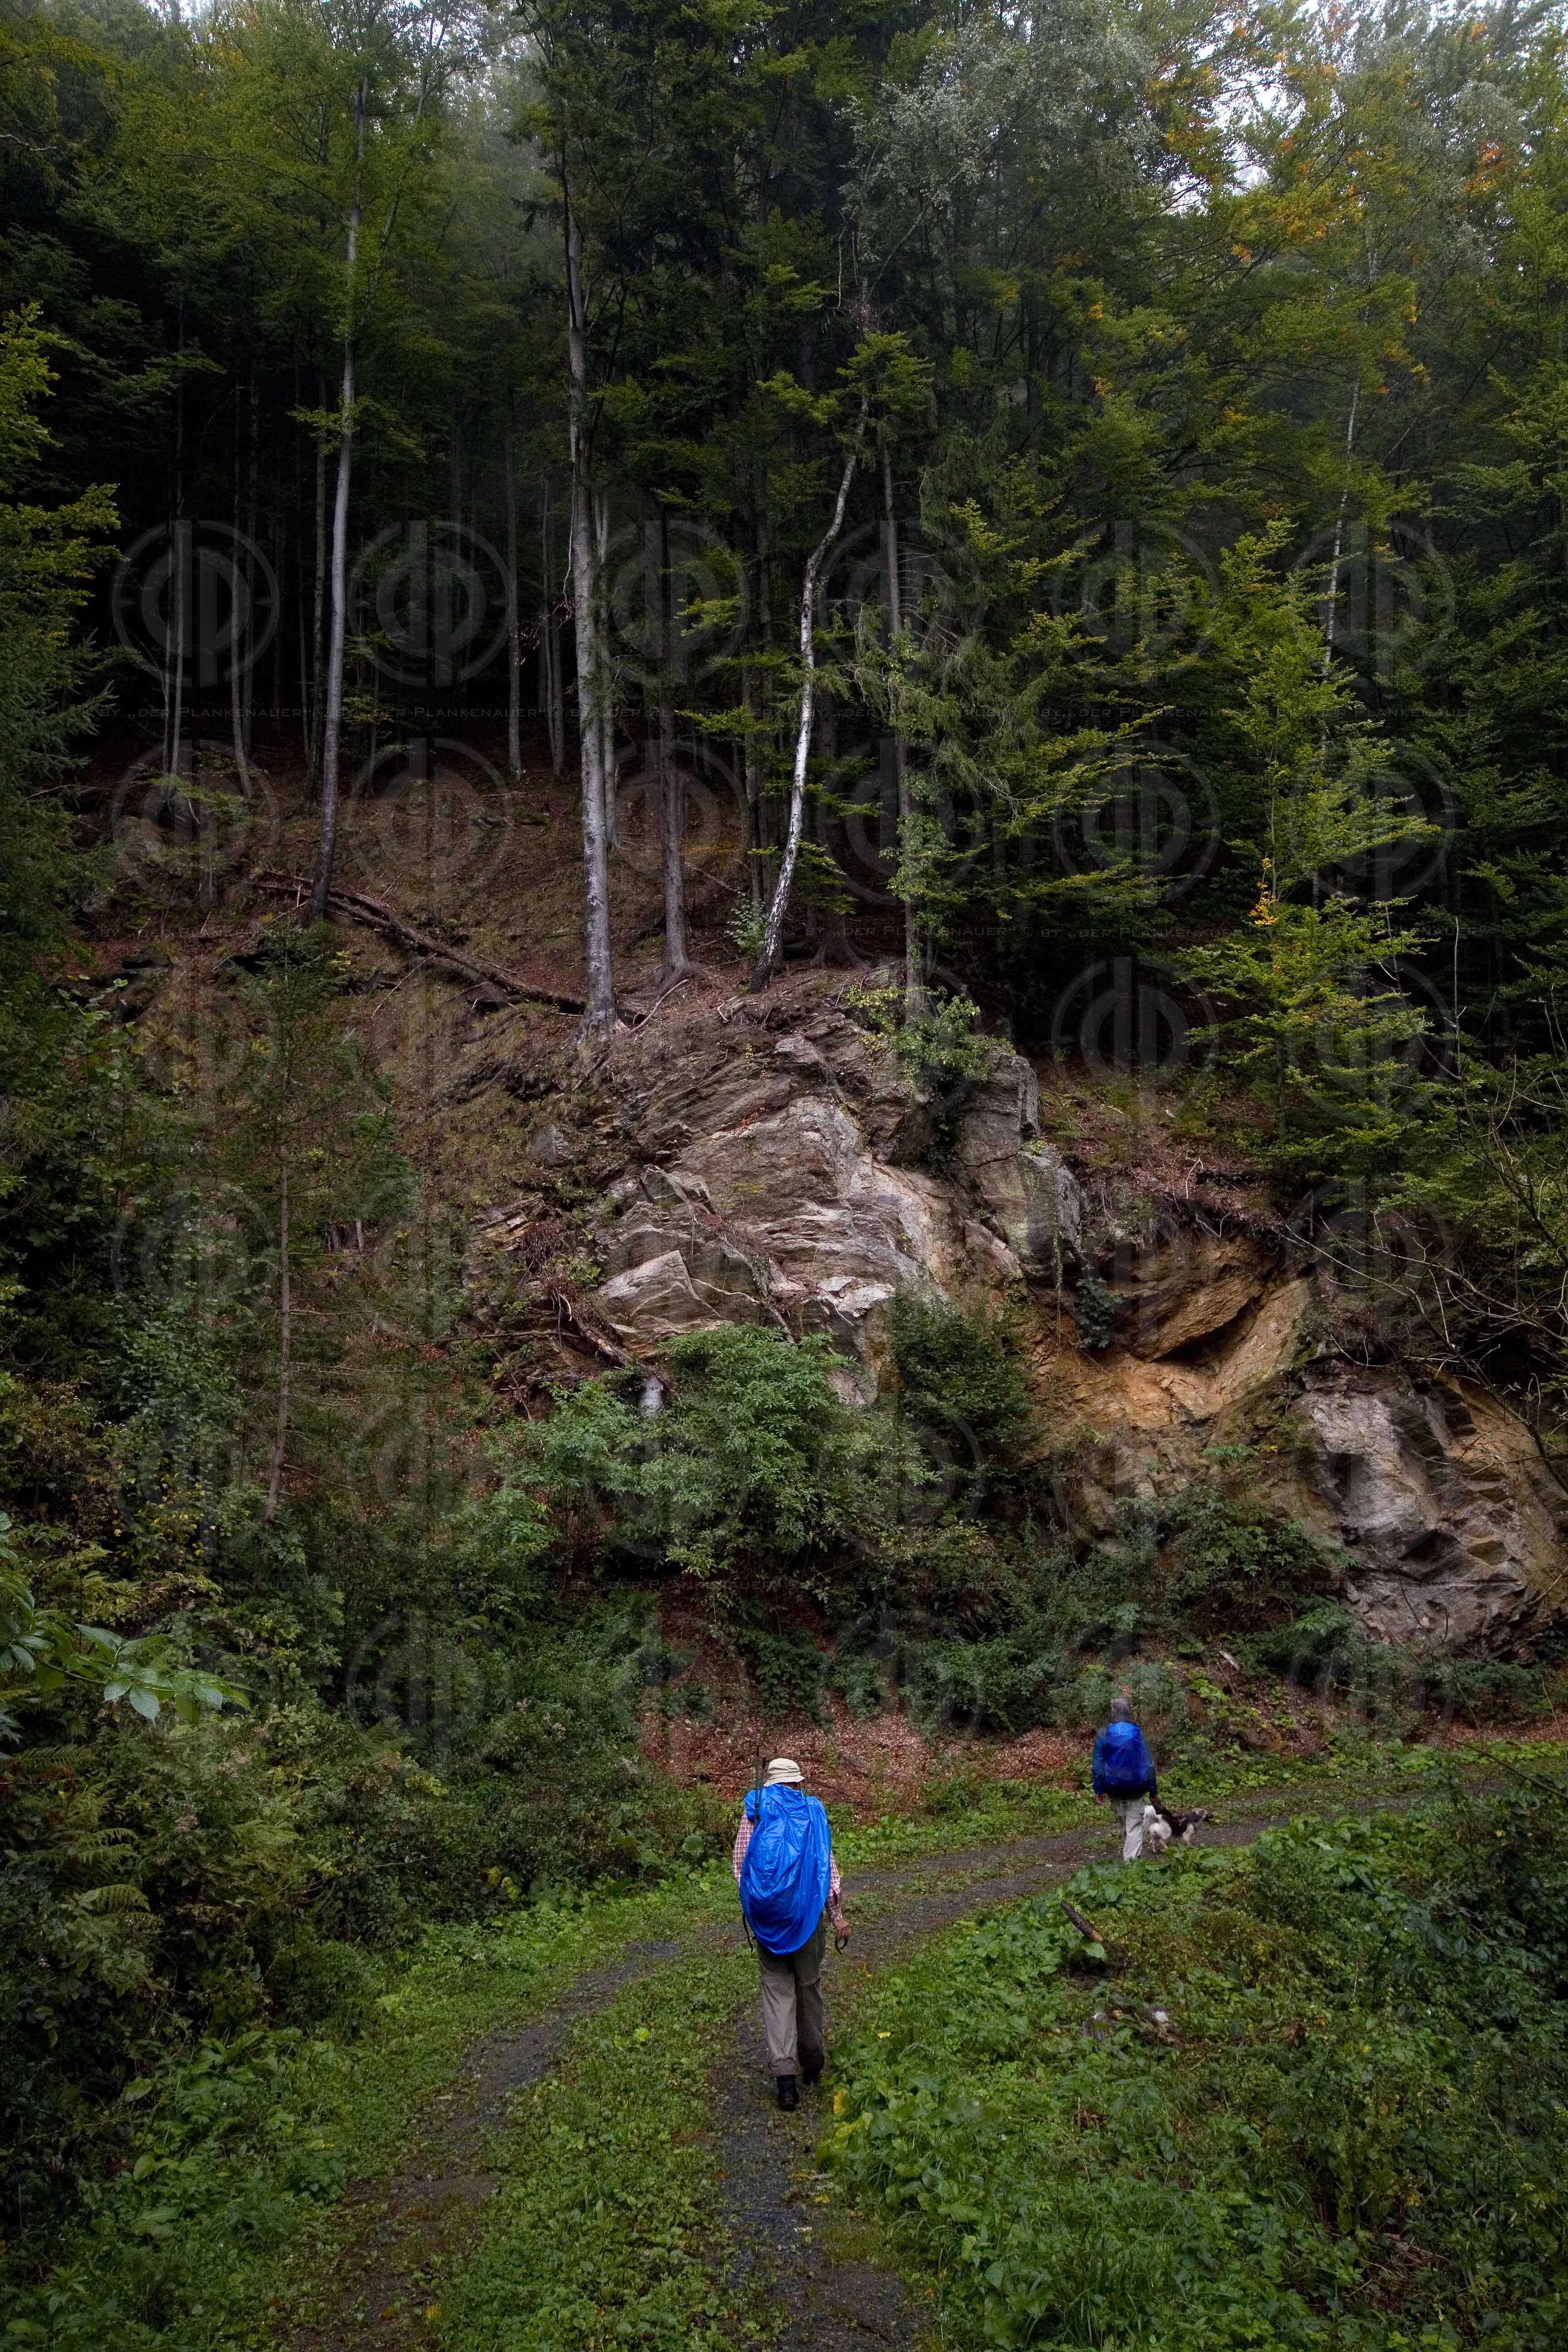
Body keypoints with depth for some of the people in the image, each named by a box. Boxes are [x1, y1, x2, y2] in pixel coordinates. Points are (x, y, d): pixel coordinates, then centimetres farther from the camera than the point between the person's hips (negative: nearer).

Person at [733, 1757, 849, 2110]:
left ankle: (784, 2073, -6)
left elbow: (740, 1861, 3)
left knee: (777, 1987, 5)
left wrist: (749, 1904, 17)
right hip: (808, 1910, 0)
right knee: (809, 1983, 16)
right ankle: (813, 2063, 29)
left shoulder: (756, 1809, 1)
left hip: (766, 1914, 0)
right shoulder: (812, 1811, -1)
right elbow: (826, 1864, -2)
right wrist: (838, 1916, 1)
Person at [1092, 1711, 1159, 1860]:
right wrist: (1153, 1790, 4)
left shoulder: (1104, 1735, -3)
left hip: (1114, 1790, 1)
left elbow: (1098, 1765, -3)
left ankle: (1128, 1857, 29)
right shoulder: (1138, 1733, -3)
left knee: (1123, 1824, 19)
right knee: (1135, 1826, 1)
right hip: (1136, 1790, -1)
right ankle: (1132, 1859, -13)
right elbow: (1149, 1764, -1)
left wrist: (1098, 1790, 1)